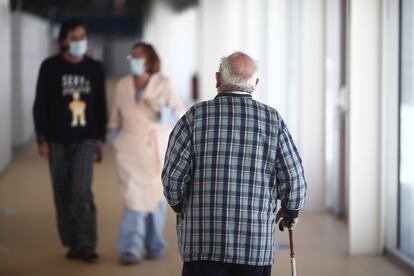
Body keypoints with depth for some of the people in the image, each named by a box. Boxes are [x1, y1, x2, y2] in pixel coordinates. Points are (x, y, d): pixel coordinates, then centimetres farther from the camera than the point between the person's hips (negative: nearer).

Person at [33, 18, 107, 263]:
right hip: (57, 141, 0)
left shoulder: (95, 68, 4)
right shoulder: (50, 67, -2)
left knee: (82, 190, -13)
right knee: (63, 194, 5)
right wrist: (42, 139, -4)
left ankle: (87, 245, -9)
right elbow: (40, 105, 0)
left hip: (86, 139, 0)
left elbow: (101, 106, 11)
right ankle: (72, 243, 15)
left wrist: (101, 139, 10)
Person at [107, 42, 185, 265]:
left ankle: (153, 245, 22)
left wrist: (160, 110, -20)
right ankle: (130, 249, -10)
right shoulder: (122, 85, 5)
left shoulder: (163, 84, -2)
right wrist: (114, 140, 7)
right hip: (131, 150, 0)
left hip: (158, 148, 0)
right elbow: (115, 117, 15)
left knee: (157, 197, 5)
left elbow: (180, 112, -5)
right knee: (134, 198, -10)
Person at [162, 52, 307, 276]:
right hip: (257, 246, 1)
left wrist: (181, 209, 16)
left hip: (203, 242, -1)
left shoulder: (196, 117, -2)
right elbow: (294, 180, 2)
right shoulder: (272, 120, 2)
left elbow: (173, 177, -4)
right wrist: (291, 212, 23)